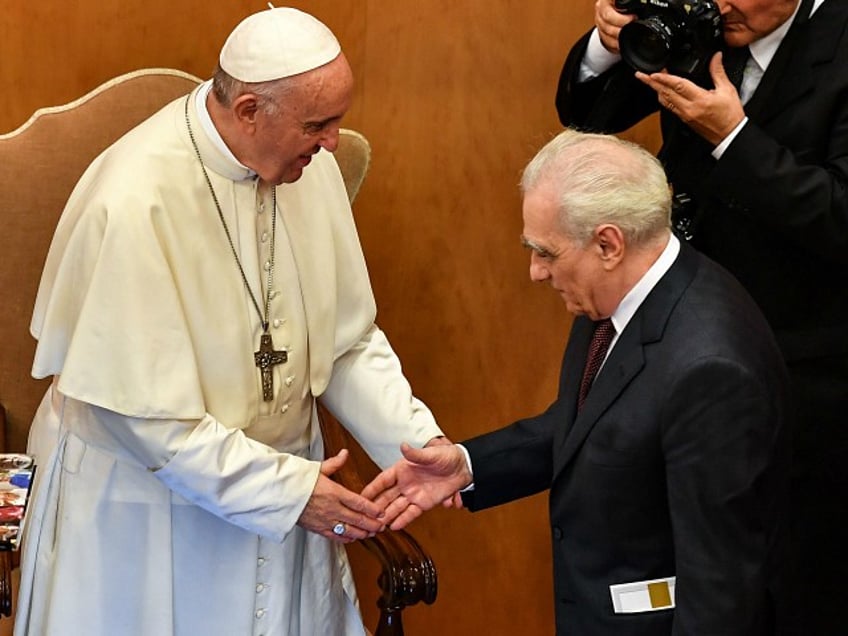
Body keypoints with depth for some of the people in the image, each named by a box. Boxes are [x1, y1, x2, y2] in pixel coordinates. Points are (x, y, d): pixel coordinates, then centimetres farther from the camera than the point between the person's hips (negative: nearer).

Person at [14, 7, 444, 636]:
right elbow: (142, 413, -24)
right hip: (149, 503, -6)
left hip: (274, 476, 6)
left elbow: (348, 339, 1)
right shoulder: (134, 204, -28)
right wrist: (288, 488, -22)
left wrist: (419, 441, -12)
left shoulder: (308, 162, -8)